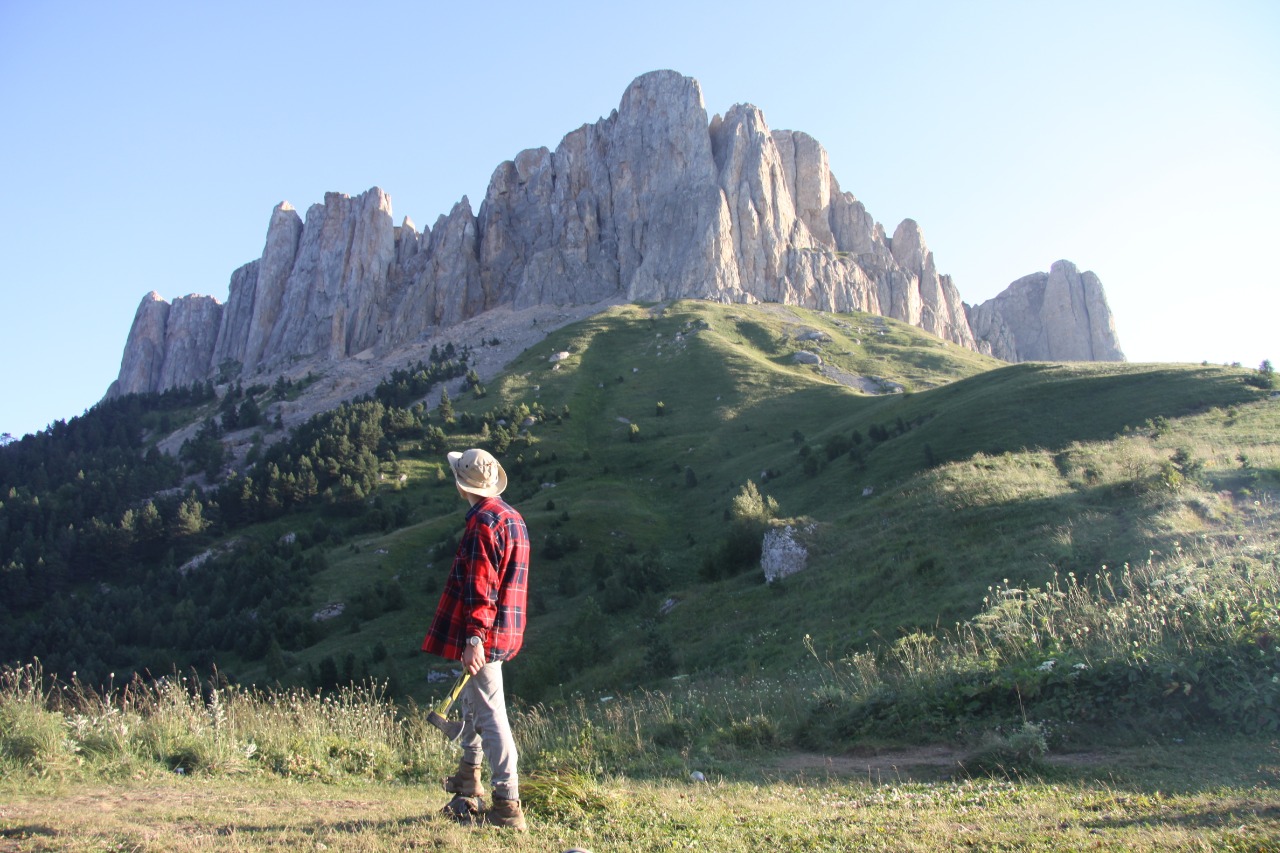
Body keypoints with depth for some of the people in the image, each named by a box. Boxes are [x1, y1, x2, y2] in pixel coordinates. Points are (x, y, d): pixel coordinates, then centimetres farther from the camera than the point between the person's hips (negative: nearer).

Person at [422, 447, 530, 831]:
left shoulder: (483, 522, -17)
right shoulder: (512, 517, 13)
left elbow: (480, 586, -23)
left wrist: (474, 637, -26)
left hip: (484, 632, -10)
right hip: (504, 631, 10)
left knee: (490, 715, -6)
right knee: (472, 698, 26)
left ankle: (507, 806, -2)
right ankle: (469, 781, 43)